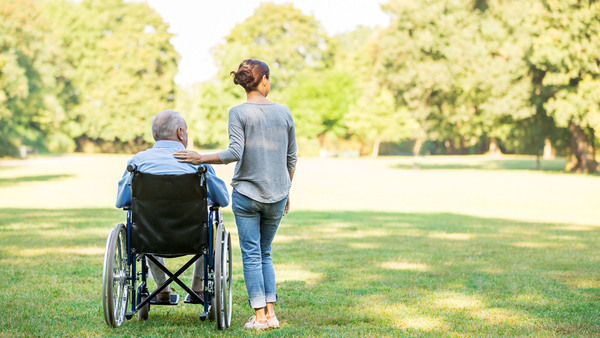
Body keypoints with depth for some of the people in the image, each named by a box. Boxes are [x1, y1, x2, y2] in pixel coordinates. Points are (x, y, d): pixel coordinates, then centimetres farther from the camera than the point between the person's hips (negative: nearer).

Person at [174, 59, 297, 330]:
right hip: (277, 195, 3)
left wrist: (200, 158, -8)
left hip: (247, 194, -3)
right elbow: (291, 158, 10)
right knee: (265, 254, 15)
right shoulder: (284, 113, 5)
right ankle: (271, 313, 9)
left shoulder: (238, 113, -6)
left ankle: (260, 316, 1)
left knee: (252, 255, 3)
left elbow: (235, 153, -17)